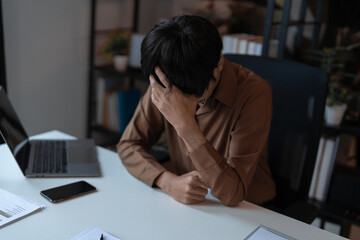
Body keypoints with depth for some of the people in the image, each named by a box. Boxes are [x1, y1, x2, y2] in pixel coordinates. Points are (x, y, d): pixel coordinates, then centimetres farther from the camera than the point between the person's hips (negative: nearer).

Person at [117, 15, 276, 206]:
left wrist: (186, 127, -37)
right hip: (188, 206, 2)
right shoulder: (165, 89, -10)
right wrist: (168, 181, -22)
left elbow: (232, 194, -26)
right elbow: (128, 144, -3)